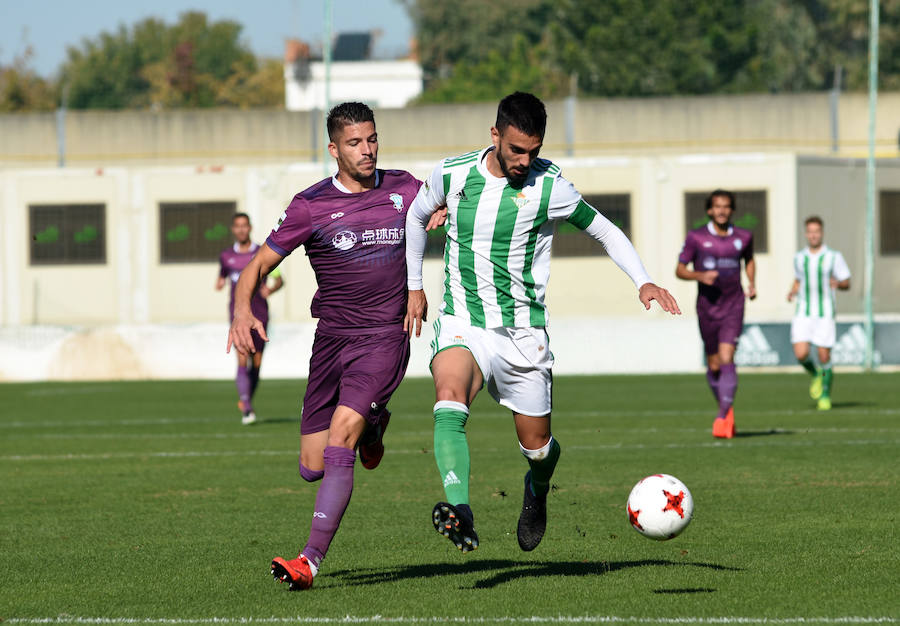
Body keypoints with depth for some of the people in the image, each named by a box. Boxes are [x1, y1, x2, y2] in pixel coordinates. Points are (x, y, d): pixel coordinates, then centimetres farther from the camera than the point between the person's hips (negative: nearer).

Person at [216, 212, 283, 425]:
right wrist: (219, 283, 1)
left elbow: (279, 280, 4)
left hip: (259, 316, 0)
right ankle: (247, 410, -22)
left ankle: (246, 398, 33)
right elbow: (222, 276, 25)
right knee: (242, 360, -16)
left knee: (256, 363, 7)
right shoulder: (226, 256, 8)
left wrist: (271, 289, -18)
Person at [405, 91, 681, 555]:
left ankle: (537, 490, 45)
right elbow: (416, 217, 19)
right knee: (449, 401, -31)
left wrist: (643, 281, -11)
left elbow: (605, 231, 3)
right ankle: (459, 511, -47)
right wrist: (413, 287, 18)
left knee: (536, 445, 7)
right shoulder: (452, 174, -2)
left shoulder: (549, 187, -8)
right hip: (462, 323, 0)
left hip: (523, 332, 0)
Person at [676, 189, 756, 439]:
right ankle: (726, 409, 32)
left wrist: (752, 283, 7)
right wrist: (700, 276, -18)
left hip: (733, 307, -1)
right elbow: (680, 270, 1)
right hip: (707, 307, 1)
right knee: (714, 366, 8)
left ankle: (723, 418, -16)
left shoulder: (743, 237, 3)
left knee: (726, 360, -16)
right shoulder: (696, 237, -3)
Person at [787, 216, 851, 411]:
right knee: (801, 354, -11)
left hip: (825, 314, -2)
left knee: (824, 357, -3)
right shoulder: (799, 258, 8)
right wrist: (792, 291, 3)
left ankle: (825, 395, 17)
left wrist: (838, 283, -21)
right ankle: (815, 375, 22)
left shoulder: (834, 257, -2)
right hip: (803, 314, 2)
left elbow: (847, 284, 2)